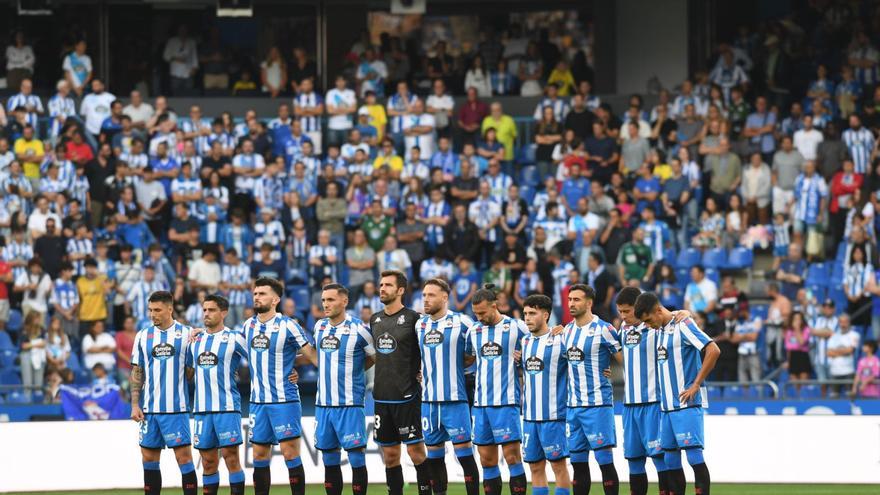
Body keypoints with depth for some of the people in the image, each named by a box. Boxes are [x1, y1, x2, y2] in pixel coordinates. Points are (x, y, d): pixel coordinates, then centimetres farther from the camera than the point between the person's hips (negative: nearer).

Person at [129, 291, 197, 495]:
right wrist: (135, 405, 4)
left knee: (184, 457, -7)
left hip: (177, 409, -4)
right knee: (149, 459, 6)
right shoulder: (143, 336, 9)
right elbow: (137, 373, 10)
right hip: (150, 409, 4)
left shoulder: (186, 333, 0)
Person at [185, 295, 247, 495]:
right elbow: (188, 373, 24)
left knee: (231, 457, -8)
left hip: (227, 407, -5)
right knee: (208, 462, 7)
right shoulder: (196, 341, 15)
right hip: (202, 409, 5)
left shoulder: (234, 338, -3)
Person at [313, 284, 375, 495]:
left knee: (356, 456, -5)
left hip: (349, 404, -6)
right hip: (323, 403, 6)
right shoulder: (319, 327, 9)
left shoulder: (358, 329, -9)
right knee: (329, 459, 9)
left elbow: (375, 358, 3)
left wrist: (353, 371, 8)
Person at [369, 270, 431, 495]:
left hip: (406, 396, -6)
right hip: (382, 397, 6)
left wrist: (423, 373, -8)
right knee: (390, 455, 9)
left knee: (416, 451, -6)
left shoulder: (412, 319, -7)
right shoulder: (375, 319, 12)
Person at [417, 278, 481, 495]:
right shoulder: (420, 325, 11)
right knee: (434, 456, 9)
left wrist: (458, 364, -3)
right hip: (428, 401, 6)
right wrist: (423, 371, 6)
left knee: (464, 453, -6)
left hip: (455, 399, -6)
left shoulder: (462, 322, -5)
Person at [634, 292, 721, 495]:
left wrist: (696, 385, -17)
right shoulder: (660, 331, 15)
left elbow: (714, 350, -19)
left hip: (688, 404, -9)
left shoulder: (682, 325, -10)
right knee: (670, 458, 7)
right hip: (667, 406, 9)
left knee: (694, 454, -12)